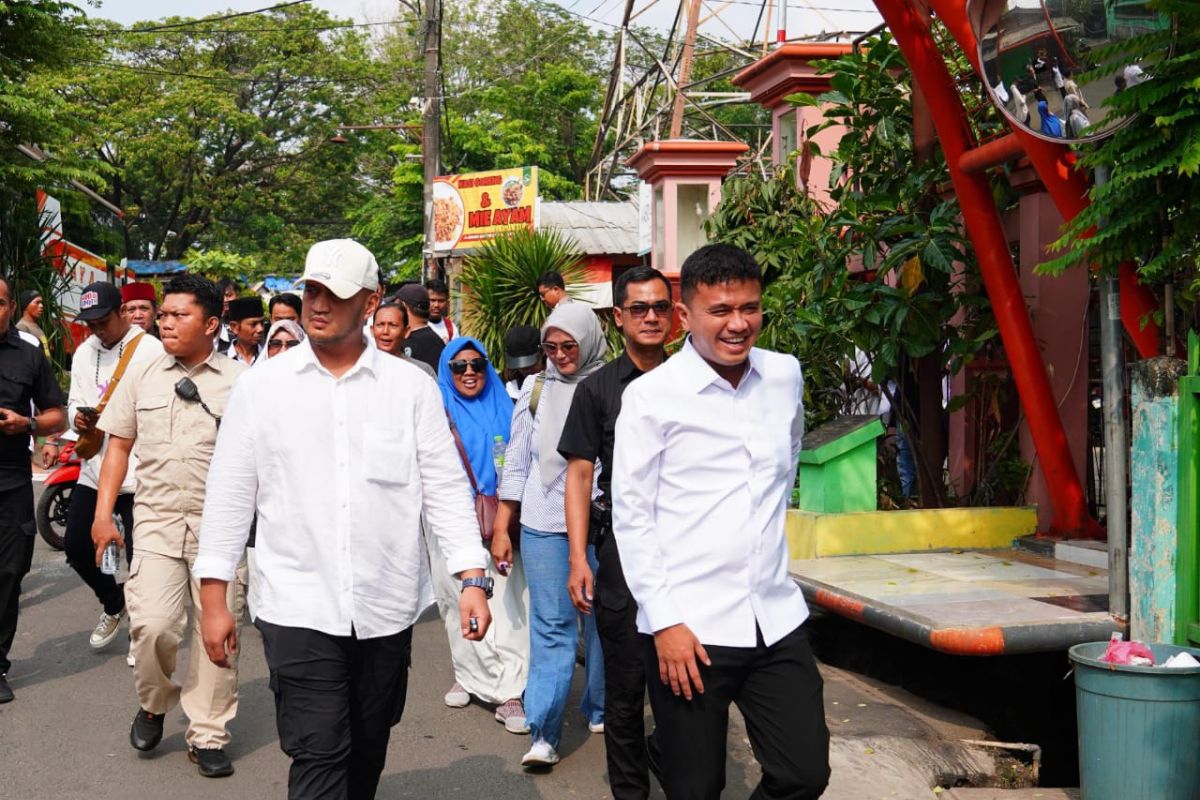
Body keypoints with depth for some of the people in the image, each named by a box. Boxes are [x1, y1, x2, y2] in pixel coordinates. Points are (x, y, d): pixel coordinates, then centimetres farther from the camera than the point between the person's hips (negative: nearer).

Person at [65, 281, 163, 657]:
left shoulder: (151, 350, -9)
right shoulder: (84, 352, 13)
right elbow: (74, 400, 18)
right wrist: (77, 416, -4)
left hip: (138, 470, -7)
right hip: (94, 468, 7)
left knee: (139, 556, -1)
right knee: (76, 545, 9)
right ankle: (113, 605, 34)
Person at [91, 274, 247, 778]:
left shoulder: (239, 381, 1)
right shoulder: (142, 376, 10)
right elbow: (119, 445, 13)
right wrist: (103, 514, 7)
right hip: (157, 519, 1)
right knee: (151, 624, -12)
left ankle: (208, 737, 17)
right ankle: (154, 704, 19)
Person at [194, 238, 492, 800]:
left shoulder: (412, 388, 2)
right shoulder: (261, 386, 1)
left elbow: (446, 488, 2)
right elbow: (230, 494, 3)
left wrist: (473, 579, -7)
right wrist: (214, 598, 1)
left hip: (387, 608, 2)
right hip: (298, 609, -1)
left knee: (367, 755, 15)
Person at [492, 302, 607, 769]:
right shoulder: (535, 390, 8)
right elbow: (516, 463, 10)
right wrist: (500, 529, 8)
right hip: (544, 525, 1)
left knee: (602, 619, 9)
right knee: (551, 625, -2)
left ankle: (601, 710, 27)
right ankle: (544, 734, -3)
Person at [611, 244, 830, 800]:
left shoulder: (786, 376, 7)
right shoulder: (651, 395, -7)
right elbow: (630, 517, -7)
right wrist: (664, 621, -12)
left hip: (777, 618, 4)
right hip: (688, 628, -4)